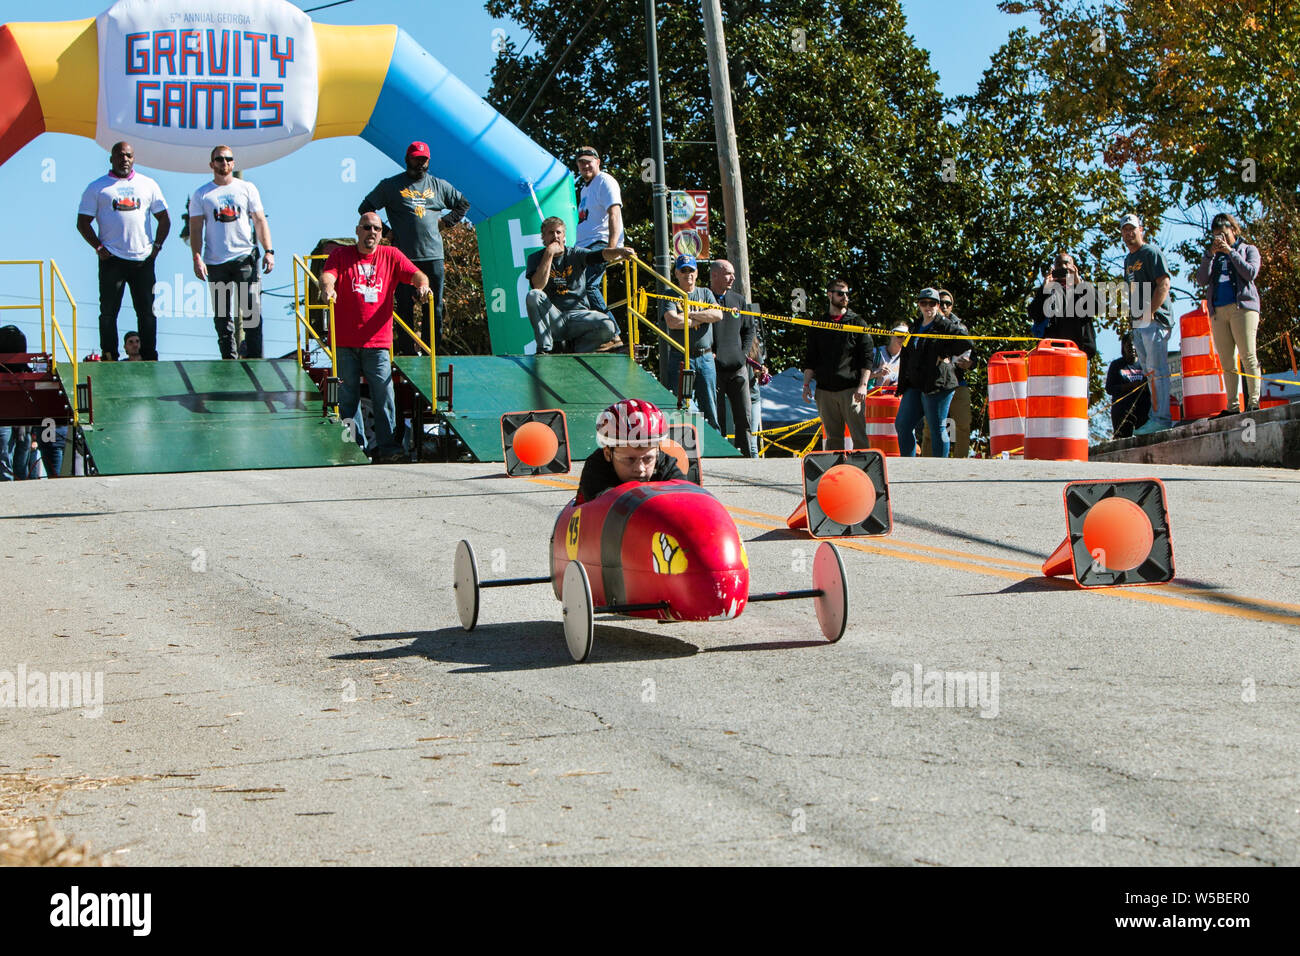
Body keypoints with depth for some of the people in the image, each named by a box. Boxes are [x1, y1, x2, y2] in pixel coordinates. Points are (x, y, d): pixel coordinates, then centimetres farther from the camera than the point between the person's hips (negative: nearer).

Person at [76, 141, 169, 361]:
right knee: (109, 311, -1)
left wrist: (157, 245, 3)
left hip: (143, 260, 2)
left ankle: (149, 358, 12)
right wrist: (99, 247, -6)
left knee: (147, 311, 5)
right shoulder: (97, 187, 6)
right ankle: (109, 358, 5)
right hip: (112, 260, -2)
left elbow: (164, 219, 16)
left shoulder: (148, 185, 13)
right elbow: (83, 222, 5)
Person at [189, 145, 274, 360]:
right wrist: (197, 258, -6)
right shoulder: (201, 194, 8)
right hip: (215, 262, 1)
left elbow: (260, 221, 9)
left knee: (252, 309, -7)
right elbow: (196, 229, 6)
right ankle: (229, 360, 8)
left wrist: (268, 251, -2)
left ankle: (254, 358, -4)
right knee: (222, 316, 3)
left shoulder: (247, 188, 10)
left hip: (245, 257, 0)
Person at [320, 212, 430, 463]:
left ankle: (387, 446, -2)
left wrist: (422, 283, -21)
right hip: (345, 341, 0)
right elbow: (327, 275, -8)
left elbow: (416, 274, 2)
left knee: (384, 394, -6)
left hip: (377, 341, 0)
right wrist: (327, 287, -31)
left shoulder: (391, 256, 12)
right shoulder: (341, 255, 8)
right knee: (348, 395, 1)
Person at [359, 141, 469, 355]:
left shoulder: (438, 185, 14)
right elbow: (365, 208, 10)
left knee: (435, 306, 3)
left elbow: (463, 204, 27)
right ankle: (406, 350, 3)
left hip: (433, 256, 3)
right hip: (404, 257, -3)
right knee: (405, 305, -2)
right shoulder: (390, 185, 6)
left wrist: (445, 220, 12)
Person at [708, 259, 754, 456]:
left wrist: (744, 353, 10)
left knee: (744, 418, 1)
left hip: (737, 367, 4)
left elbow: (749, 329, 23)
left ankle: (748, 457, 5)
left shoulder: (738, 300, 14)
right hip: (713, 368, -4)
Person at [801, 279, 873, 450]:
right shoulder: (818, 325, 14)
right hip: (825, 390, 3)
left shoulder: (856, 322, 7)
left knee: (859, 436, -7)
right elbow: (810, 359, 16)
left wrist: (863, 385, -9)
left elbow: (867, 357, 2)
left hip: (851, 389, -3)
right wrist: (806, 385, 6)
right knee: (832, 437, 5)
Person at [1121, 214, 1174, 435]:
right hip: (1138, 323, 9)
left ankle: (1162, 418, -16)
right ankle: (1155, 416, 12)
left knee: (1157, 371, -13)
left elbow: (1164, 283, -14)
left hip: (1154, 320, -9)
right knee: (1150, 373, 9)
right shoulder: (1128, 260, 22)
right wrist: (1132, 314, 14)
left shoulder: (1152, 252, -4)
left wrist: (1151, 312, -20)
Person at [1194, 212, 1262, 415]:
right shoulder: (1213, 256, 21)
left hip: (1243, 306, -4)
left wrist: (1230, 251, -5)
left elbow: (1250, 273, -6)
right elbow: (1202, 280, 7)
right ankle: (1232, 405, 0)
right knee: (1227, 362, 1)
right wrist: (1210, 254, -1)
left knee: (1248, 356, -11)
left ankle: (1253, 401, -11)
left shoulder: (1248, 250, 13)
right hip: (1218, 311, 4)